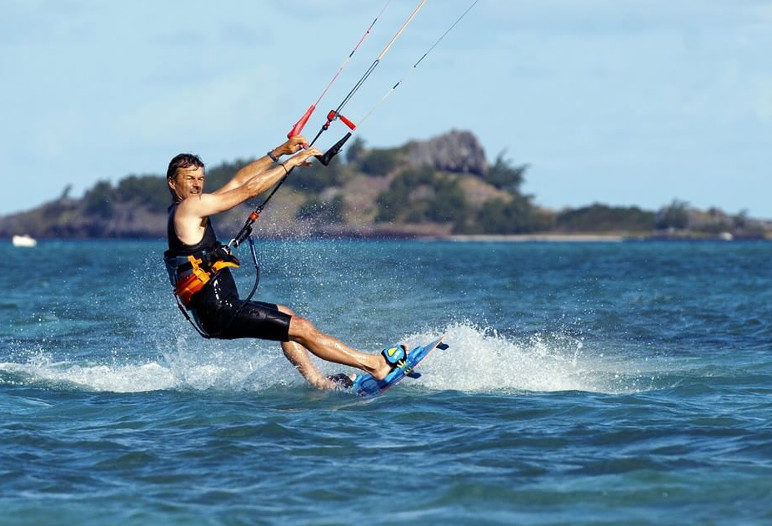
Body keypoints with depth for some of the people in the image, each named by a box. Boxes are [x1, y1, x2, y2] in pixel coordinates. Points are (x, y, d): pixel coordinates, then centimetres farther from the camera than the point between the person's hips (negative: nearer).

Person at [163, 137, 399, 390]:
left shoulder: (183, 211, 17)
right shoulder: (190, 206, -12)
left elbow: (236, 182, 19)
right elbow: (248, 189, -10)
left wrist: (279, 152, 17)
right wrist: (291, 162, -3)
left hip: (216, 308, 11)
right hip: (219, 312, -11)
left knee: (284, 316, 28)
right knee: (302, 328, -8)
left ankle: (318, 382, 25)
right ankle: (377, 365, -5)